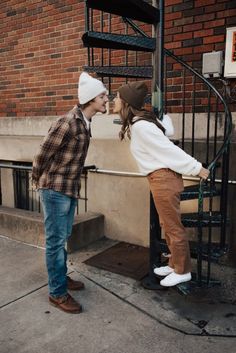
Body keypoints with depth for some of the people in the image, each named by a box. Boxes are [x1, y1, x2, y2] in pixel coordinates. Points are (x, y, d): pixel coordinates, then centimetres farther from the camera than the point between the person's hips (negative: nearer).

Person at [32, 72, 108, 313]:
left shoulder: (84, 122, 6)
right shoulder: (68, 123, -22)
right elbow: (43, 154, -14)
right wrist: (38, 182, -1)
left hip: (70, 188, 9)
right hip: (55, 189, -9)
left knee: (63, 237, 19)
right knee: (56, 240, 1)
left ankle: (60, 277, 35)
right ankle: (57, 293, 13)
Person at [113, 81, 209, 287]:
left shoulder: (140, 126, -19)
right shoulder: (143, 121, 10)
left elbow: (169, 149, -17)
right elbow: (168, 130, 9)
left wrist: (196, 168, -12)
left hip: (163, 178, -10)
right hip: (161, 178, 10)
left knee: (173, 226, 4)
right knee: (168, 226, 19)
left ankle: (182, 271, 20)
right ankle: (175, 264, 34)